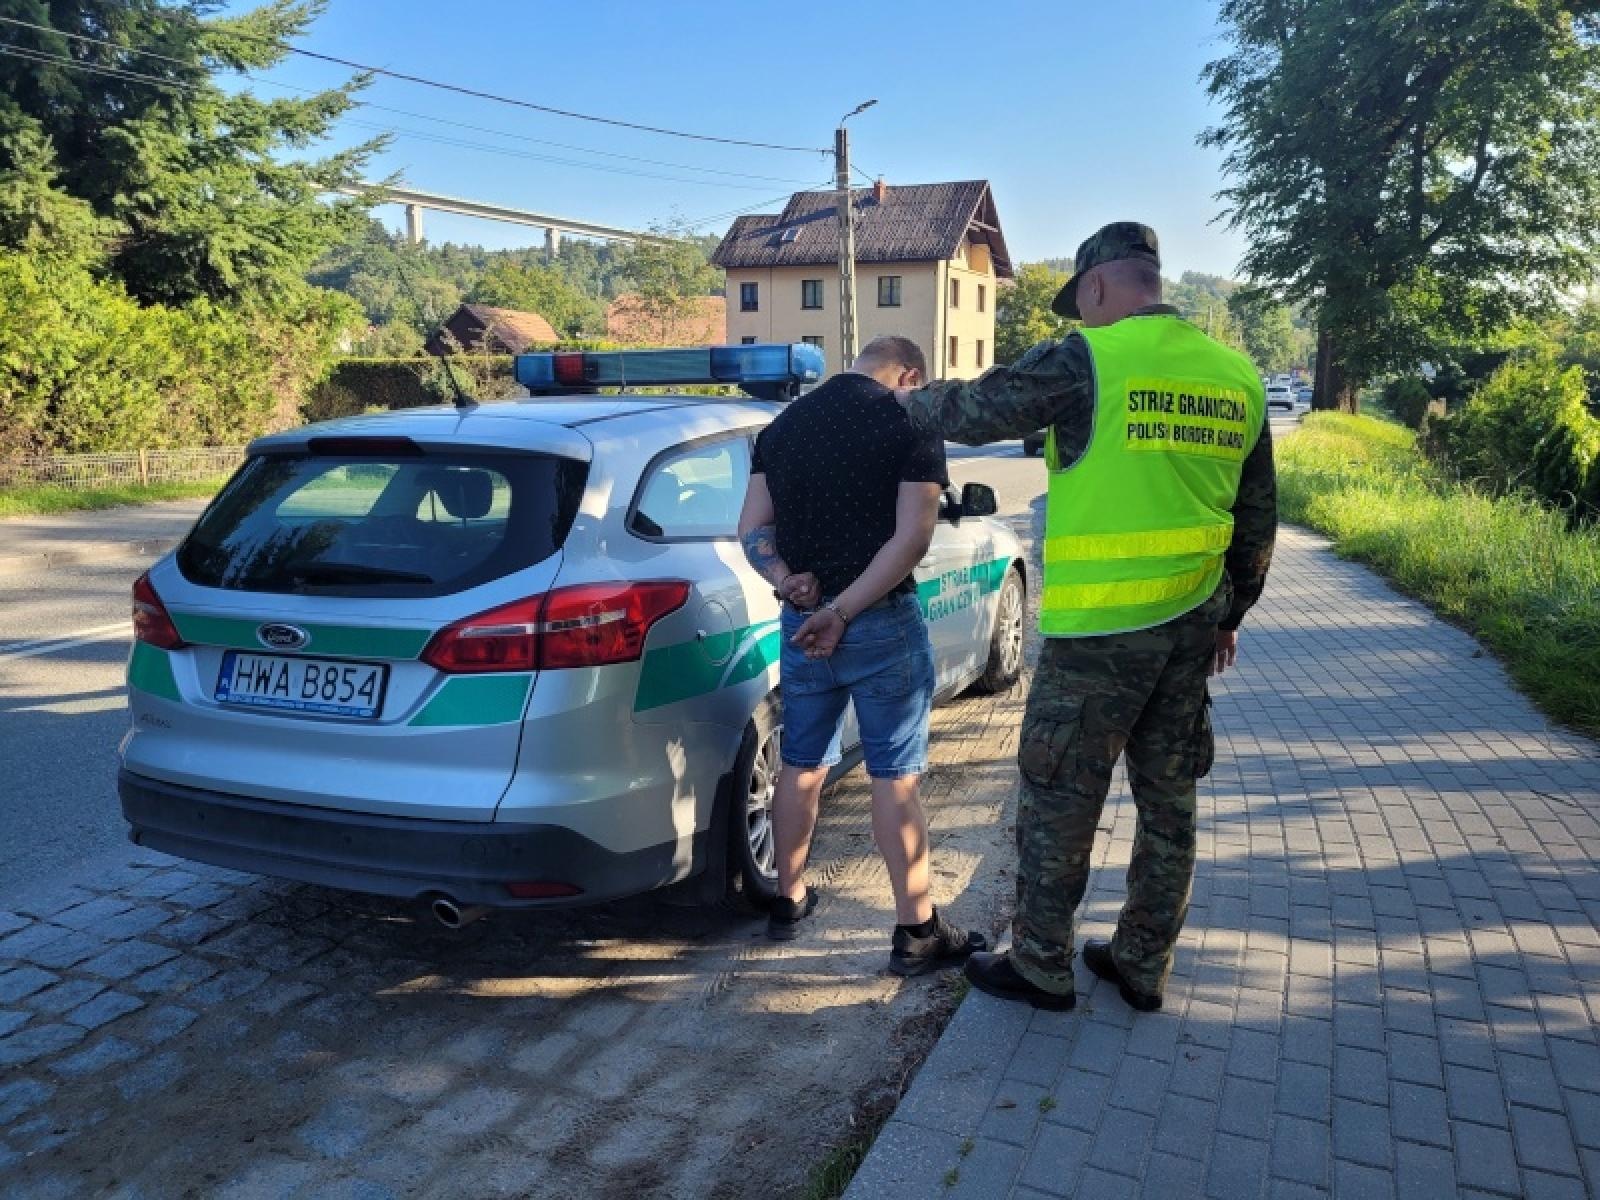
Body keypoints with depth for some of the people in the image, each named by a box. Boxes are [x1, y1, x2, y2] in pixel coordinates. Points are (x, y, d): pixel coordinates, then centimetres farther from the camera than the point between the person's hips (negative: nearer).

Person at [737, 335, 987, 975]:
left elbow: (752, 529, 5)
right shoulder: (911, 425, -7)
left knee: (801, 765, 17)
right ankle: (917, 931, 11)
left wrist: (787, 581, -10)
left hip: (800, 621, 5)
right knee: (895, 777, 2)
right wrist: (845, 611, -16)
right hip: (883, 625, -5)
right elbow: (912, 537, -17)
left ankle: (789, 900, 31)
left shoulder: (783, 424, 10)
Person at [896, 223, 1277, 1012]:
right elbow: (1258, 519, 14)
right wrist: (1231, 614, 25)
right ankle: (1143, 966, 31)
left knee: (1058, 804, 8)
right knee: (1168, 800, 16)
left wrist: (904, 402, 19)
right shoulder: (1237, 376, 8)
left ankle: (1040, 969, 22)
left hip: (1098, 632, -7)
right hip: (1193, 626, 7)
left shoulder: (1087, 360, -12)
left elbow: (972, 411, -1)